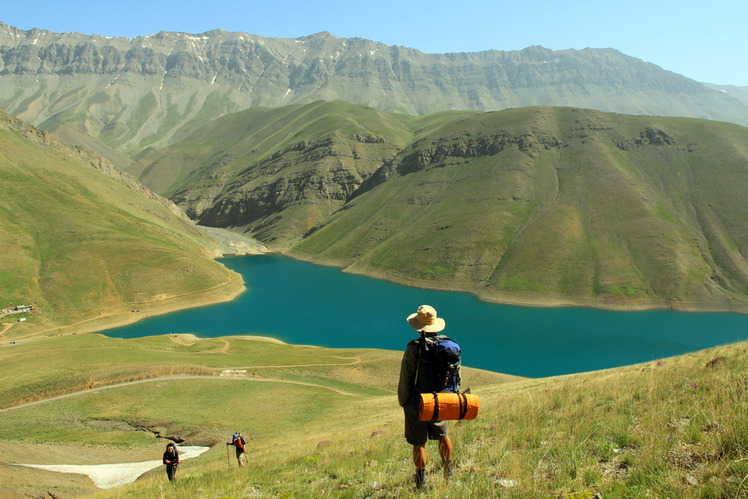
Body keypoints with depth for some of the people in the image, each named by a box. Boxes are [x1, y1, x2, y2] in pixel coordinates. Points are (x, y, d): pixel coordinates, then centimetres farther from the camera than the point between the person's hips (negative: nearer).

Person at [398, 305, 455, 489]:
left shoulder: (413, 348, -19)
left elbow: (405, 380, -13)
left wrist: (402, 402, 1)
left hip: (417, 403, -4)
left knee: (418, 443, 10)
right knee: (442, 435, 25)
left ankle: (421, 480, 20)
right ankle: (448, 470, 40)